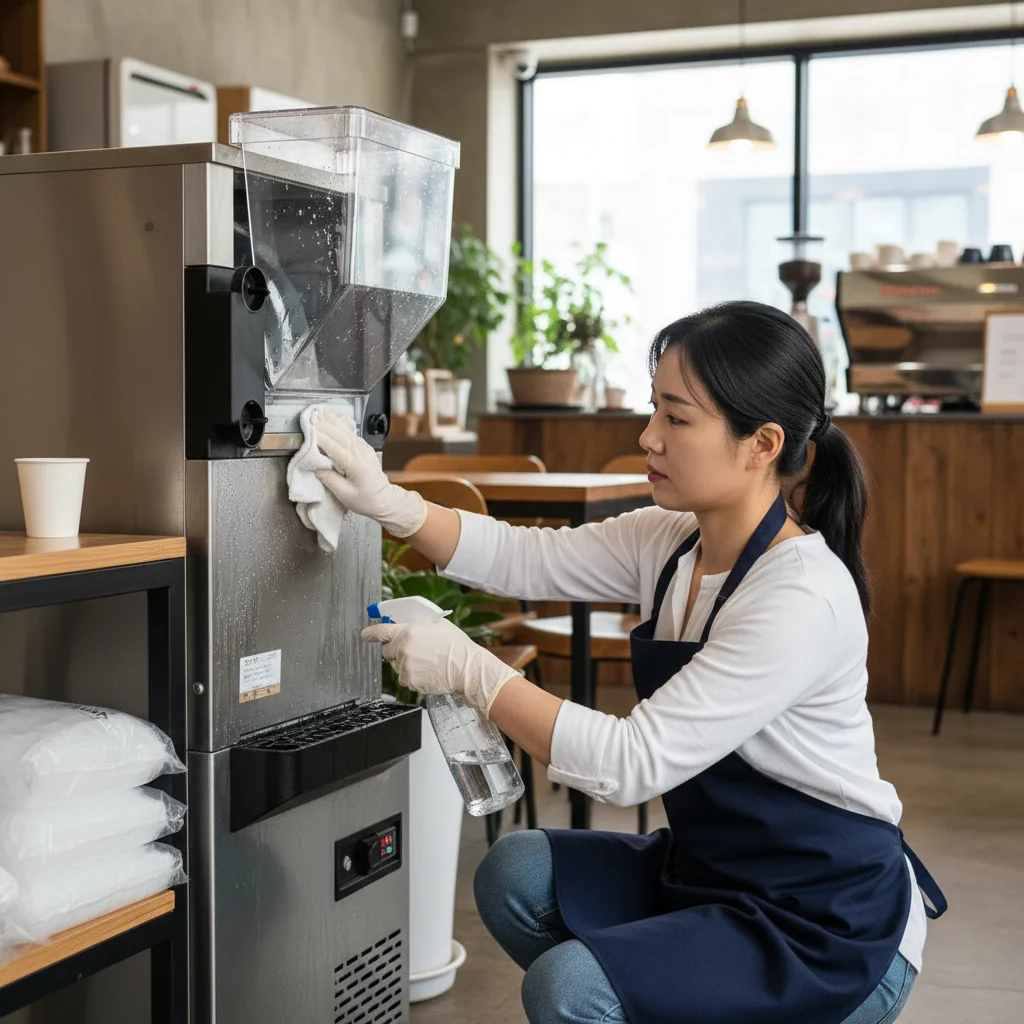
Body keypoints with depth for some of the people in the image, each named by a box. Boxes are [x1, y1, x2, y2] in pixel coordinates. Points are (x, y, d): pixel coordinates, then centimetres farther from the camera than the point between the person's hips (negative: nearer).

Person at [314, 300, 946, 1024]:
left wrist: (471, 671, -23)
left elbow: (633, 763, -29)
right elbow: (527, 560, 0)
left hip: (834, 932, -8)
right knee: (517, 874, -2)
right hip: (710, 872, 8)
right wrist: (390, 505, -13)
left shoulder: (803, 596, -27)